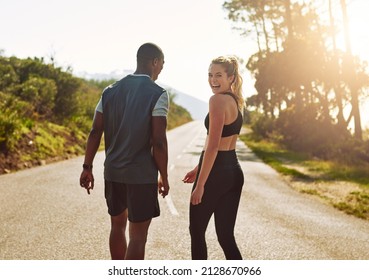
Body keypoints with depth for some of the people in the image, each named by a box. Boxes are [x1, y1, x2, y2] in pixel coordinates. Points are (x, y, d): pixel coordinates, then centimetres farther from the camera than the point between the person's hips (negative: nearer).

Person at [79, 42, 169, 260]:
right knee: (138, 234, 2)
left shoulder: (110, 91, 6)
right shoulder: (158, 94, -10)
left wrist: (87, 167, 9)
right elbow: (159, 140, -14)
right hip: (142, 174, -6)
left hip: (113, 171, 6)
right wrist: (164, 176, -5)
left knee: (118, 224, 23)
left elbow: (95, 132, 3)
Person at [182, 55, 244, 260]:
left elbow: (213, 146, -20)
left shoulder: (217, 100, -15)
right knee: (226, 236, 11)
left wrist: (200, 184, -18)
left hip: (216, 173, -8)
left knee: (197, 231, 10)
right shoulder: (236, 101, 13)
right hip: (234, 173, 8)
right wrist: (198, 169, 24)